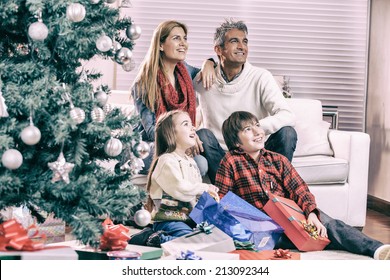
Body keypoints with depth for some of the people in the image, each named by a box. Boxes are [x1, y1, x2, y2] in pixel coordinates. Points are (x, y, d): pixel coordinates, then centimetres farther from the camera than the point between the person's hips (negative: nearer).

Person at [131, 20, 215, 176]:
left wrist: (208, 64, 5)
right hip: (150, 147, -6)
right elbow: (150, 129, -14)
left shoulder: (184, 71, 9)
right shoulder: (143, 84, -9)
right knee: (200, 163, -32)